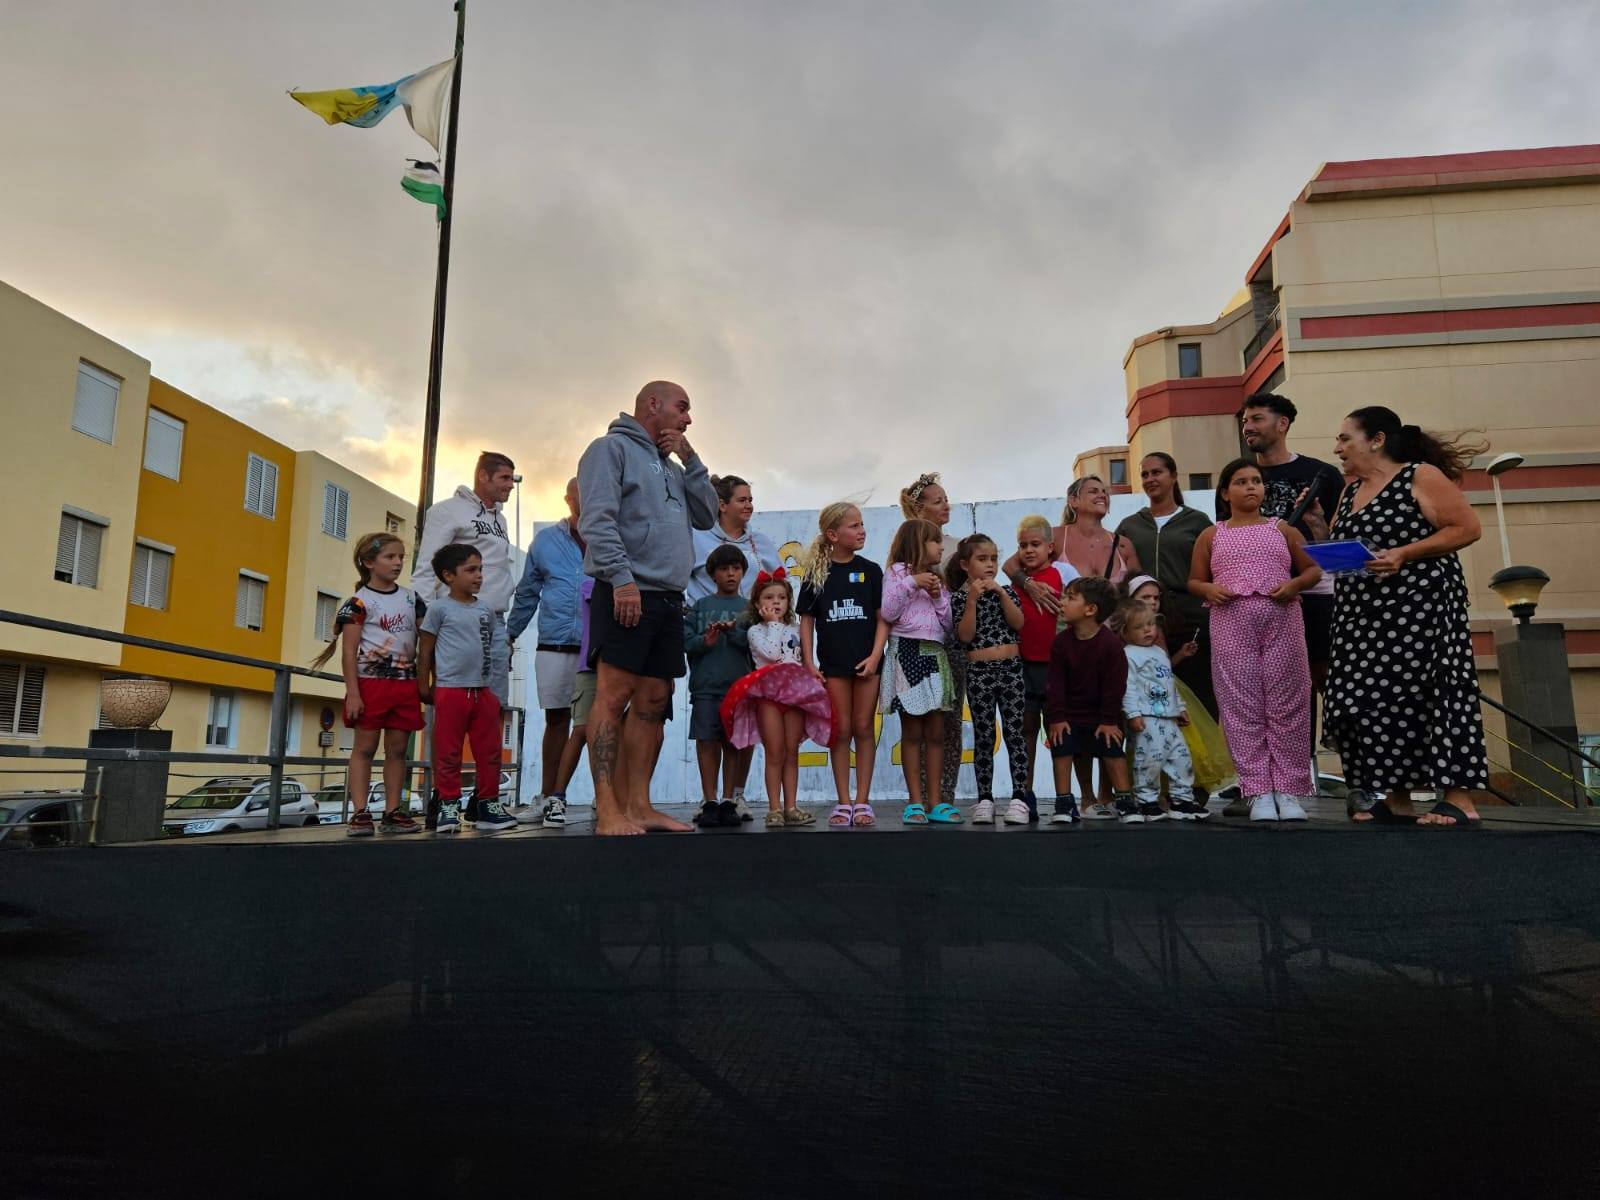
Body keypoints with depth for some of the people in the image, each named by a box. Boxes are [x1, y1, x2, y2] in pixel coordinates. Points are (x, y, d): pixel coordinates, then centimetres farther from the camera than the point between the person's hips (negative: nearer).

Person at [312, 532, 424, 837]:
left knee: (397, 749, 7)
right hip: (371, 682, -5)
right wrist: (353, 693, -13)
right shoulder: (360, 602, -4)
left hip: (406, 684, 5)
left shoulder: (412, 598, 11)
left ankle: (392, 812, 12)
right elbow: (349, 651, -7)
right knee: (365, 747, 1)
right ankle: (360, 813, 3)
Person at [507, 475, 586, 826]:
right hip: (554, 647, 1)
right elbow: (527, 592, 16)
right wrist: (510, 633, 17)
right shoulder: (546, 540, 10)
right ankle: (550, 797, 18)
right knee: (557, 720, 8)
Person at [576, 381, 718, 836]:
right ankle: (608, 810, -10)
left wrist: (690, 461, 12)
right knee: (614, 697, -10)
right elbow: (596, 520, -11)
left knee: (653, 703, 6)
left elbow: (706, 517, 19)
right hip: (627, 594, -8)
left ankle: (639, 806, 10)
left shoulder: (671, 465, 26)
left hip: (669, 599, 8)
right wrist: (622, 578, -21)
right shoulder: (611, 448, 1)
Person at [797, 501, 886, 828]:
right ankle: (843, 802, 11)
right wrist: (808, 662, -1)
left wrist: (875, 656, -8)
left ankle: (862, 802, 10)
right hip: (832, 663, 0)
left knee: (864, 729, 4)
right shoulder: (815, 573, 3)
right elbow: (807, 620, 5)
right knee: (841, 731, 4)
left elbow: (883, 617, 2)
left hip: (866, 662, 0)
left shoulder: (870, 570, 3)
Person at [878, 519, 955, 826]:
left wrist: (938, 597, -3)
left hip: (935, 654, 6)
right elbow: (887, 613, -13)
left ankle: (936, 803, 9)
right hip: (907, 652, -6)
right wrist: (911, 582, -15)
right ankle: (915, 802, 3)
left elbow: (948, 623, 11)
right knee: (912, 733, -2)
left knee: (936, 733, 4)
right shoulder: (896, 573, 1)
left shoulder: (937, 579, 19)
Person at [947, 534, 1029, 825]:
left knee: (1015, 732, -1)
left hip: (1011, 667, 2)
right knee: (983, 736, 3)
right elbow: (965, 635, -10)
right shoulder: (960, 596, 2)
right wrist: (973, 599, -15)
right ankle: (984, 799, 9)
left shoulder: (1005, 590, 10)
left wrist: (1001, 593, -10)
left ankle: (1019, 797, 2)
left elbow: (1019, 623, -4)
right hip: (978, 670, -2)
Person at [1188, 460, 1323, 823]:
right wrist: (1209, 590, -7)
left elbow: (1313, 569, 14)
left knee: (1286, 705, -1)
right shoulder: (1211, 536, 13)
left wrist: (1295, 584, -7)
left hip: (1282, 620, 1)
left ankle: (1289, 788, 6)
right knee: (1242, 707, -2)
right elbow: (1194, 580, 15)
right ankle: (1258, 791, 3)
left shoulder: (1282, 529, 14)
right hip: (1232, 624, 0)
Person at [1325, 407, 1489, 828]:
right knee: (1372, 700, 3)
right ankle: (1397, 800, 11)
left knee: (1427, 694, -11)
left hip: (1418, 605, -7)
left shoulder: (1421, 476, -4)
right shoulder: (1350, 493, 17)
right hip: (1364, 612, 8)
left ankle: (1460, 802, -6)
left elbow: (1467, 527, -9)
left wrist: (1404, 554, -19)